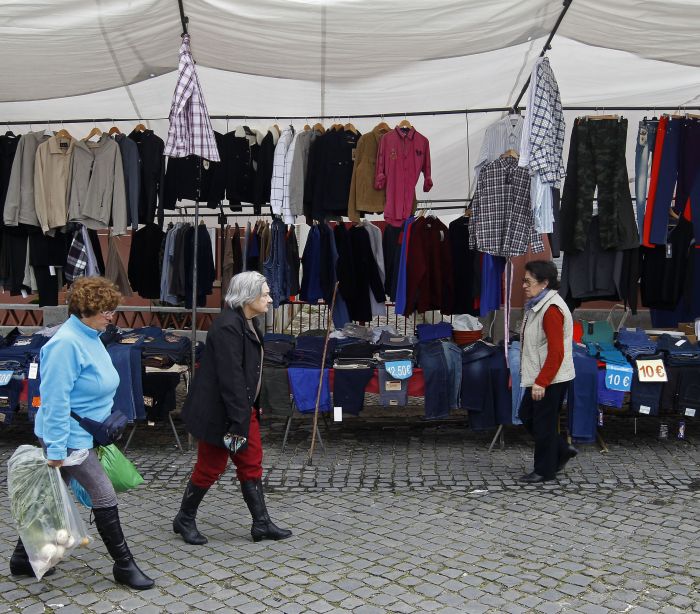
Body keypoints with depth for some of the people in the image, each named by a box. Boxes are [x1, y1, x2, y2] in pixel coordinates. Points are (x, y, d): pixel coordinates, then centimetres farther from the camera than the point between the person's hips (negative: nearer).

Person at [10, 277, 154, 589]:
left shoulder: (90, 337, 7)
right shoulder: (66, 344, -23)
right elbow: (55, 400, -23)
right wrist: (56, 449, -22)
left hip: (83, 434, 9)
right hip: (69, 437, -9)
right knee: (104, 496, -3)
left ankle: (23, 557, 32)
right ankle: (123, 564, 10)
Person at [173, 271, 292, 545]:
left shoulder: (248, 322, 8)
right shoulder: (227, 327, -23)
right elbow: (230, 378, -25)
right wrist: (237, 422, -24)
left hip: (244, 408, 9)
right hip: (220, 412, -9)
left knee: (252, 464, 11)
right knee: (210, 468, 5)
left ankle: (261, 524, 19)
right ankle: (184, 520, 25)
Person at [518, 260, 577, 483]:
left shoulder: (552, 309, -21)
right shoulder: (536, 305, 11)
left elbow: (556, 352, -24)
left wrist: (541, 382, -23)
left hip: (551, 380, -10)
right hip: (539, 377, 10)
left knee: (543, 423, 2)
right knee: (527, 416, 17)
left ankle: (545, 470, 17)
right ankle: (562, 451, 29)